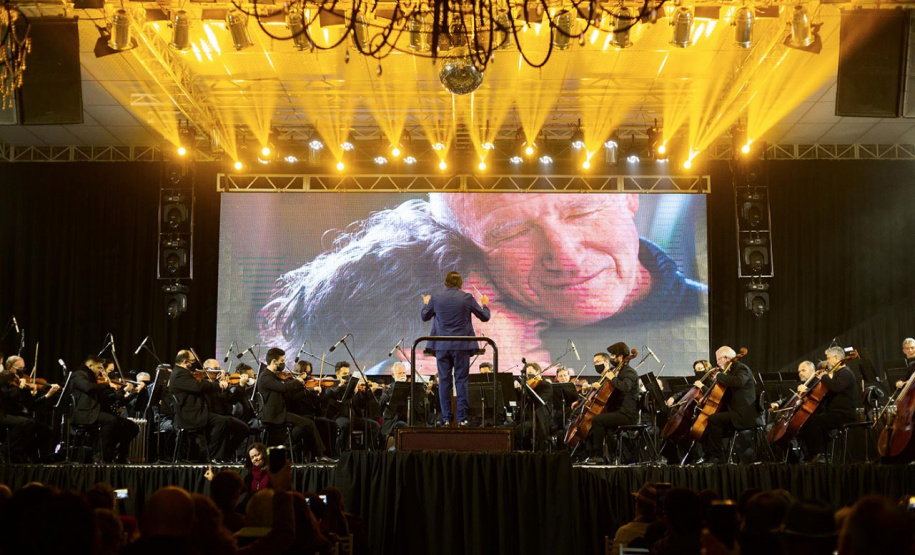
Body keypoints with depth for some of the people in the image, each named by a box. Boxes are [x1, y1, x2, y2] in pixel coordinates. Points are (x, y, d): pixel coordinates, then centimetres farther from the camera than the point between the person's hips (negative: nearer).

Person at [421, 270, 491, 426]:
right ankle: (462, 418, -1)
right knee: (461, 380, 3)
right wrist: (484, 304, 24)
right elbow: (485, 317, 4)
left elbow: (424, 317, 15)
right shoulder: (467, 298, -4)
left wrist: (426, 303, 34)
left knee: (444, 381, 6)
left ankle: (446, 418, 5)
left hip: (441, 346, 1)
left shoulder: (436, 298, -1)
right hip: (461, 345, -1)